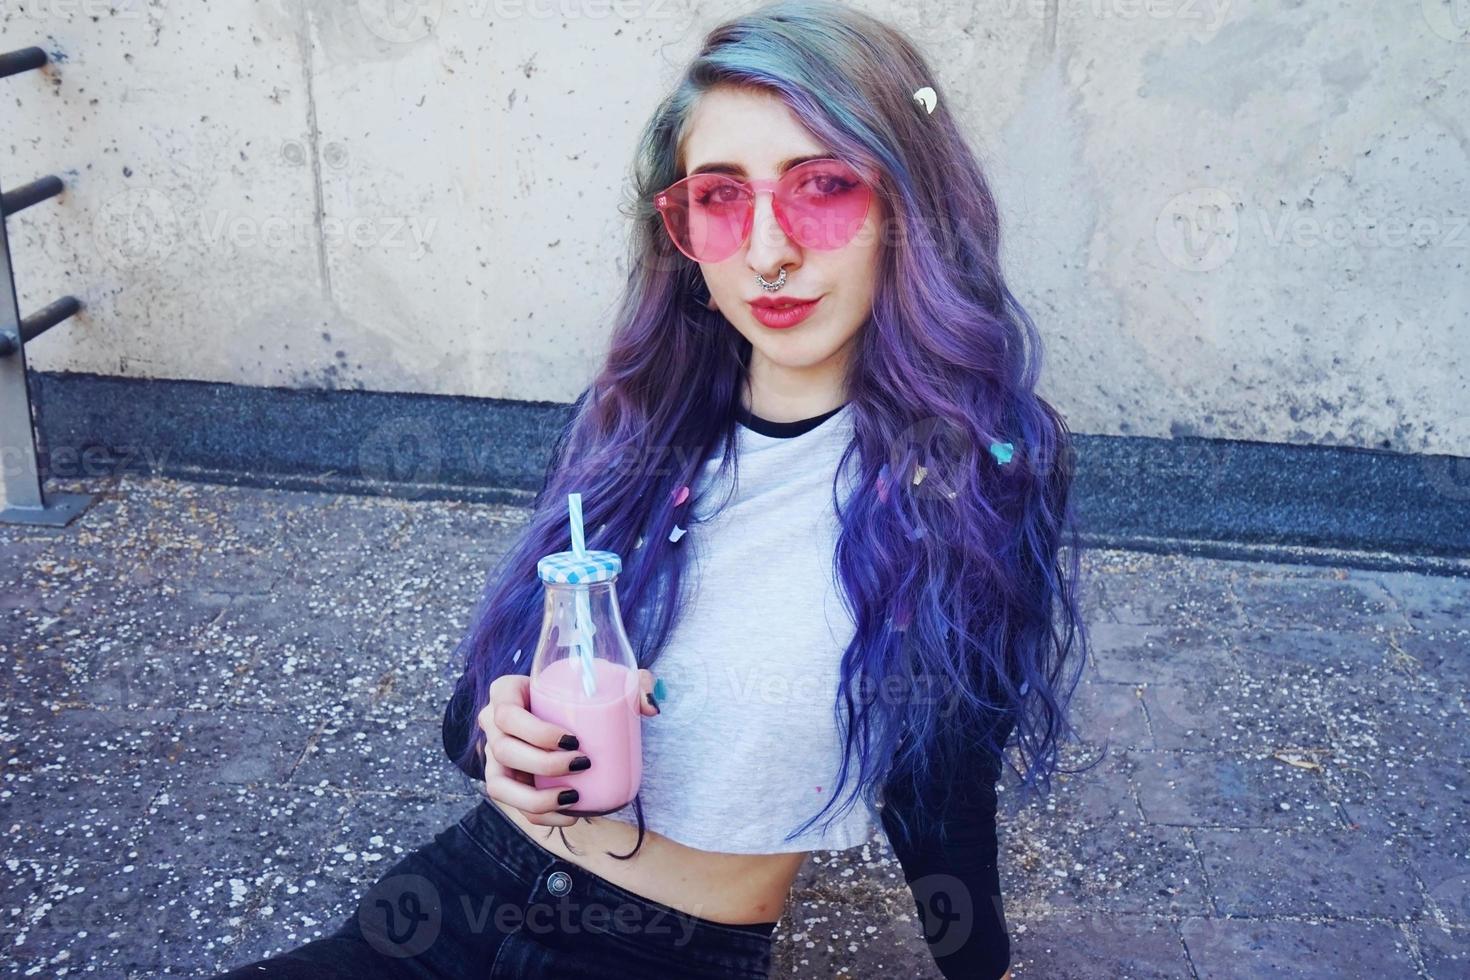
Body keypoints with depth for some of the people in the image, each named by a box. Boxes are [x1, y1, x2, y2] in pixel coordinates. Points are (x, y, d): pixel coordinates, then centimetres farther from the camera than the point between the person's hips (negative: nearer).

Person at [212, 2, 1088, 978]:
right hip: (461, 896, 3)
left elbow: (939, 786, -1)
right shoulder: (628, 422, 0)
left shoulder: (980, 472, -13)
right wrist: (507, 739, -14)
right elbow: (482, 703, 7)